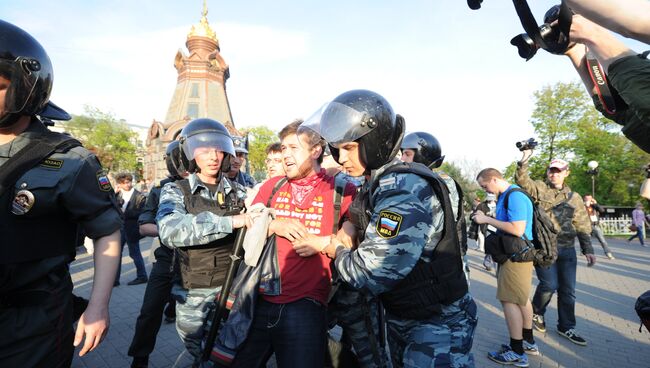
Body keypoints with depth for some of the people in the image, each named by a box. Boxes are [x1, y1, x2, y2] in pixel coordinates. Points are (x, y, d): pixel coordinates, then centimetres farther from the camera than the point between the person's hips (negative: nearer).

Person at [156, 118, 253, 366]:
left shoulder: (238, 192, 2)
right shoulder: (176, 191, -6)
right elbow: (170, 231, -26)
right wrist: (229, 222, -32)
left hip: (231, 288, 2)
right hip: (191, 292, -1)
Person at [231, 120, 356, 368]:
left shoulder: (341, 190, -4)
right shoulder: (272, 186, 9)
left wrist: (322, 242, -14)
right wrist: (274, 226, -9)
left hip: (305, 305, -4)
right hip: (259, 300, 5)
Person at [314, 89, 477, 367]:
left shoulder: (405, 187, -27)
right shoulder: (376, 185, 3)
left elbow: (371, 273, -30)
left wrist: (337, 252, -12)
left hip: (438, 324, -9)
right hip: (399, 318, 9)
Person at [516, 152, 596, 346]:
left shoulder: (574, 197, 12)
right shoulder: (538, 188, 2)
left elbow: (583, 226, 14)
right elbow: (522, 181, -18)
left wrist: (588, 250, 8)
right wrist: (524, 161, -33)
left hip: (567, 249, 5)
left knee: (568, 290, 10)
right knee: (550, 284, -10)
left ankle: (566, 327, 26)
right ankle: (536, 313, 19)